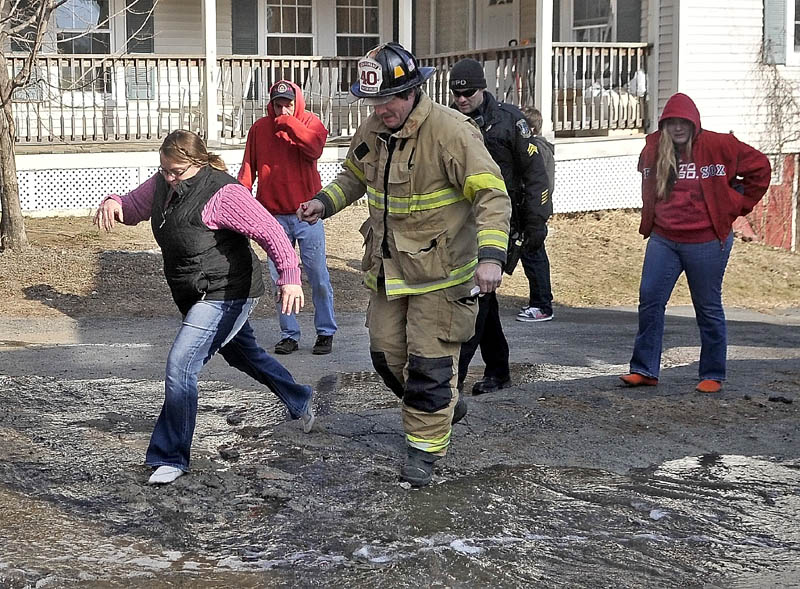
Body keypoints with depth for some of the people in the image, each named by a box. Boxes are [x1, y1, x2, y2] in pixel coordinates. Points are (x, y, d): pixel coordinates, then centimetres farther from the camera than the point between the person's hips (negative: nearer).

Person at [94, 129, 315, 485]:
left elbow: (270, 232, -27)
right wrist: (114, 203, -12)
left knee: (181, 365, -17)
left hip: (226, 294, -10)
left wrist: (289, 276, -38)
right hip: (197, 296, 10)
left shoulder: (221, 193, -24)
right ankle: (300, 403, 49)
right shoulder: (163, 184, 2)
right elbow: (133, 208, 13)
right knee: (243, 354, 27)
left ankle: (171, 457, -7)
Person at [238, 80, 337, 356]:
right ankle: (289, 334, 14)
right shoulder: (259, 129, 7)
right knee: (280, 278, 5)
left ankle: (326, 332, 10)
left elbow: (314, 149, -20)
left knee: (318, 275, 0)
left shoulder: (310, 123, 1)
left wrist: (290, 123, -18)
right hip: (274, 216, 2)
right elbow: (248, 168, 8)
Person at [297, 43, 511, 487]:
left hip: (440, 270, -7)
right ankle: (445, 406, 36)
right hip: (389, 267, 7)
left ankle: (425, 447, 13)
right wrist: (324, 203, 1)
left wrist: (490, 255, -37)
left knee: (429, 363, -3)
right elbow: (354, 176, 21)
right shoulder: (371, 131, 1)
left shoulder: (450, 131, -21)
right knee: (386, 352, 13)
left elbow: (491, 195, -24)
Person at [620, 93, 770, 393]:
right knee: (649, 300, -1)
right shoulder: (653, 149, 3)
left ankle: (713, 375, 15)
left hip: (706, 242, -4)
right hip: (663, 239, 4)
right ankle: (644, 369, 7)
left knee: (708, 309, 5)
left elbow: (759, 167, 0)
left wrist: (737, 205, 1)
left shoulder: (718, 146, -9)